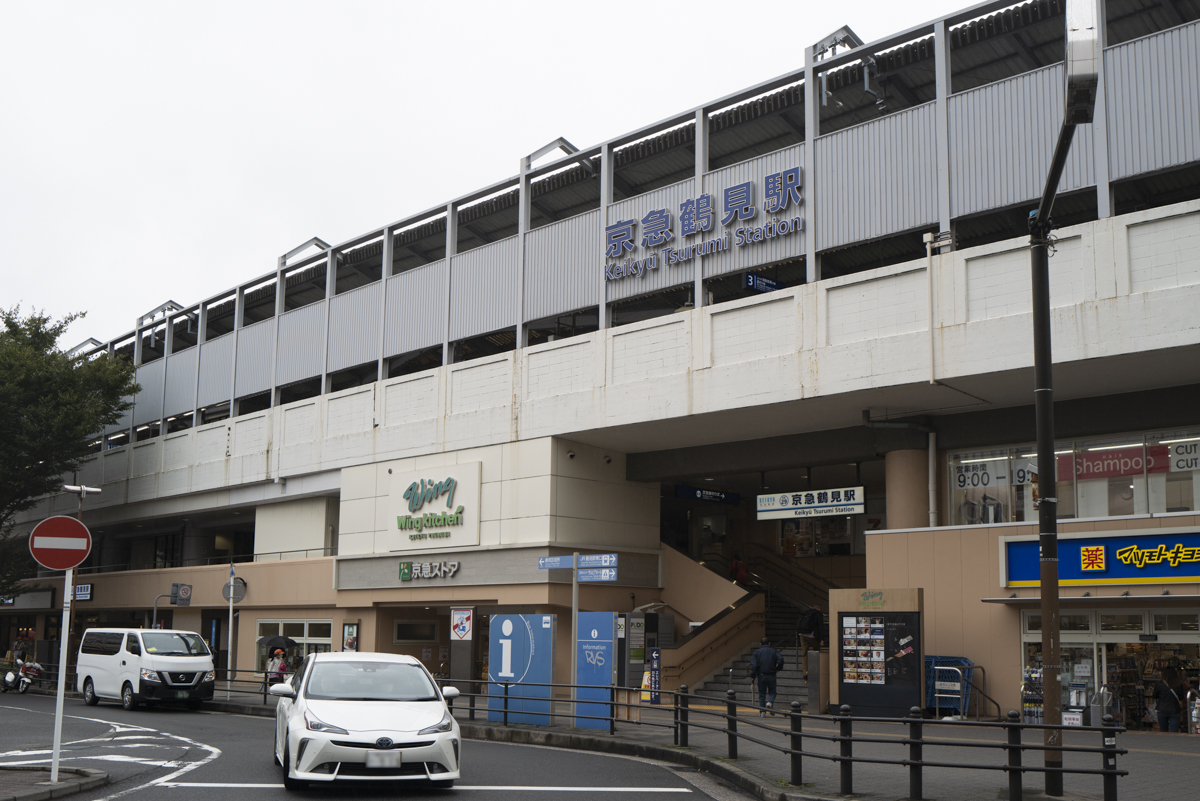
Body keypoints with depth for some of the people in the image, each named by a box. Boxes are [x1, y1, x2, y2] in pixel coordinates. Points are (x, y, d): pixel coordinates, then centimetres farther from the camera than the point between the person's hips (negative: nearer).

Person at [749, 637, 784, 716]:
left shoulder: (757, 652, 5)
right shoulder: (774, 651, 6)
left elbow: (753, 665, -5)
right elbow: (780, 659, -11)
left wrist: (752, 676, -3)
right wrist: (778, 668, 5)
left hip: (761, 676, 0)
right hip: (771, 676, 0)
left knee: (762, 694, 8)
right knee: (772, 691, 14)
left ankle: (762, 712, 5)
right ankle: (770, 702, -15)